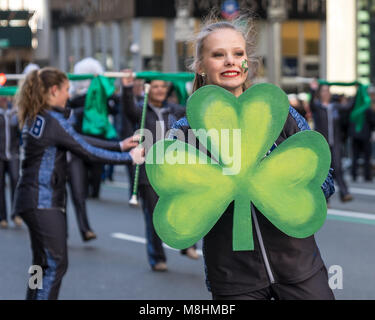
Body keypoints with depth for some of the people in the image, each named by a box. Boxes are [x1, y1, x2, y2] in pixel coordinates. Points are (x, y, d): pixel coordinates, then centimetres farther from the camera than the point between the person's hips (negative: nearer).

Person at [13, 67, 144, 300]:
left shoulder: (35, 117, 13)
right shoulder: (53, 120, -16)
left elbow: (79, 139, 13)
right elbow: (88, 152, -15)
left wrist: (119, 145, 10)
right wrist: (130, 157, -7)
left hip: (32, 199, 10)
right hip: (44, 201, -10)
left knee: (43, 262, 14)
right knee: (56, 263, -6)